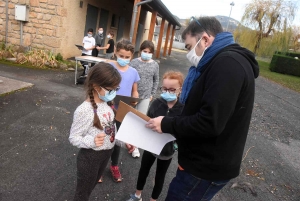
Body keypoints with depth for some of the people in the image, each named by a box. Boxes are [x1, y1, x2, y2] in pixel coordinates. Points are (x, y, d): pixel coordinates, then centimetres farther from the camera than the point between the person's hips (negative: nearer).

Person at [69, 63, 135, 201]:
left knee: (91, 187, 29)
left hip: (106, 153, 7)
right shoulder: (84, 111, -26)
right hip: (90, 157, -7)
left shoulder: (106, 103, -3)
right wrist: (92, 141, -37)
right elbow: (73, 138, -20)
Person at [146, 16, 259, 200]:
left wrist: (167, 124, -16)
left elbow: (210, 123, -29)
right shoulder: (226, 61, 12)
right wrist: (173, 123, 6)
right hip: (208, 161, 10)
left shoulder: (227, 63, -22)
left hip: (208, 167, -10)